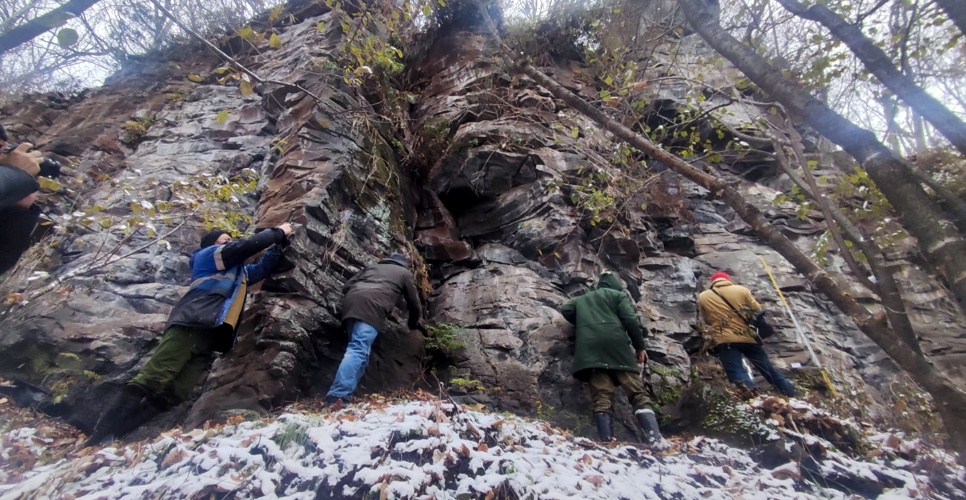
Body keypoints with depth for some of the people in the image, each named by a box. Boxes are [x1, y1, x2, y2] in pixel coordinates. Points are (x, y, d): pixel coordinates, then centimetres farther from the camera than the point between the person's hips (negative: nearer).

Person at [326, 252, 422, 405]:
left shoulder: (373, 266, 38)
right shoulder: (405, 273, 27)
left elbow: (347, 287, 28)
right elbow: (413, 302, 30)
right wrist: (416, 323, 47)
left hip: (350, 301, 6)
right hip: (371, 306, -6)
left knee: (358, 349, 13)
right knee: (359, 350, -16)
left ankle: (344, 392, 7)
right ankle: (337, 397, -28)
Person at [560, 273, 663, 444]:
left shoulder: (582, 299, 31)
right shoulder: (618, 295, 19)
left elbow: (565, 310, 18)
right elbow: (630, 320, 5)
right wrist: (639, 346, 9)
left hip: (589, 348, 2)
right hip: (616, 344, -2)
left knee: (601, 396, -6)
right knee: (637, 392, 0)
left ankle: (607, 441, -19)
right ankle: (655, 438, -13)